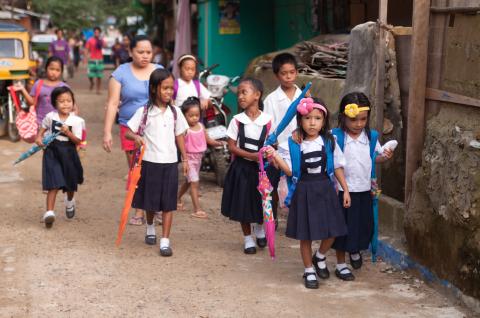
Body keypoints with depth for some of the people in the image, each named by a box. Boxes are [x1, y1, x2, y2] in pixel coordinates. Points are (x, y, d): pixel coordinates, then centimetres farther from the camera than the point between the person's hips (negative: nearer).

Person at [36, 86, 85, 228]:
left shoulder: (76, 121, -10)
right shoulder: (50, 117, -4)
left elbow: (78, 141, -11)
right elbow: (43, 128, 16)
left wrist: (68, 133, -27)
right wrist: (39, 137, -2)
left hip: (68, 153, 1)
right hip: (52, 152, -1)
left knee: (71, 183, 20)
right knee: (54, 184, -12)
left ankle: (69, 202, 51)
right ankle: (49, 212, -14)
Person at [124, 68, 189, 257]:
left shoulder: (175, 112, 3)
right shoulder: (144, 112, -5)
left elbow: (179, 136, 11)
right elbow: (128, 132, -3)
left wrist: (185, 159, 10)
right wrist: (136, 137, -25)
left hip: (170, 163, 1)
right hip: (150, 161, -1)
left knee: (168, 203, -1)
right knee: (150, 201, 13)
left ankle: (165, 241, 2)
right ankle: (150, 228, 41)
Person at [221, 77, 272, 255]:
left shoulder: (267, 121, -6)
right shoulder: (237, 120, -7)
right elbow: (231, 146, -8)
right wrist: (251, 155, -19)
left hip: (260, 168, 0)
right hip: (242, 167, 0)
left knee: (261, 203, 9)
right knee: (243, 204, 6)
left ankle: (259, 229, 40)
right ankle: (248, 239, 22)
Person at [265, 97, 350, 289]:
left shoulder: (329, 142, 1)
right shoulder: (292, 145, -5)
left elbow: (338, 167, 7)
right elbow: (289, 171, -5)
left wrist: (345, 190, 6)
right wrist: (275, 157, -19)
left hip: (325, 189, 2)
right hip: (304, 191, -2)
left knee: (331, 232, 3)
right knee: (306, 234, 6)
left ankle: (320, 257, 33)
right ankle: (309, 271, 23)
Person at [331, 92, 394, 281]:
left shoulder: (371, 137, 0)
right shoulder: (336, 137, -14)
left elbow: (375, 158, 12)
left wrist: (385, 157, -6)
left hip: (365, 190, 4)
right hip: (343, 191, -4)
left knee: (364, 224, 16)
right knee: (343, 226, 7)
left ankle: (355, 251, 46)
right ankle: (341, 264, 22)